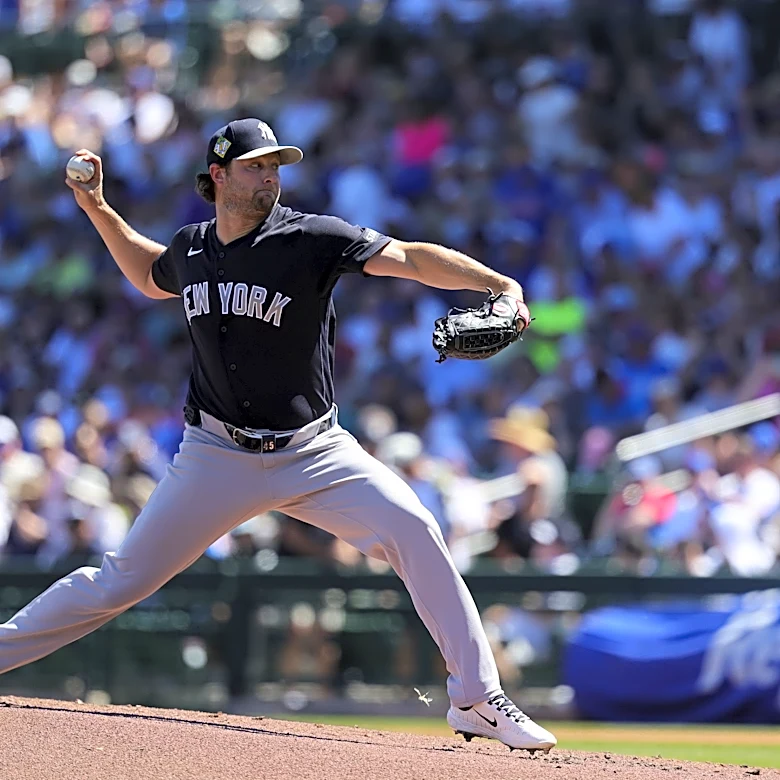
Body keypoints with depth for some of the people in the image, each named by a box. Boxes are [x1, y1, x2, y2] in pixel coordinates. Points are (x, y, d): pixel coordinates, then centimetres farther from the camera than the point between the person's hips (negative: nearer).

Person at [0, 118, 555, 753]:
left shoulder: (311, 238, -11)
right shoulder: (191, 249, 3)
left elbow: (409, 259, -23)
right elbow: (151, 277, 28)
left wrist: (499, 285, -37)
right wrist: (98, 210, 17)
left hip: (311, 453, -2)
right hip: (218, 456, 2)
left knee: (413, 529, -21)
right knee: (124, 578, 1)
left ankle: (477, 700, -15)